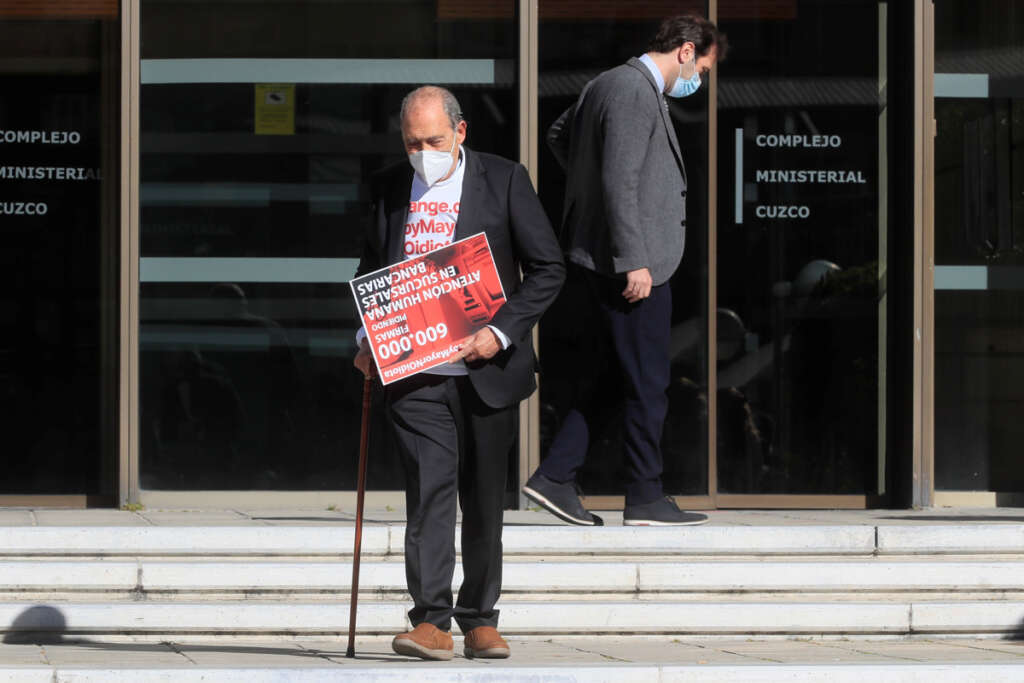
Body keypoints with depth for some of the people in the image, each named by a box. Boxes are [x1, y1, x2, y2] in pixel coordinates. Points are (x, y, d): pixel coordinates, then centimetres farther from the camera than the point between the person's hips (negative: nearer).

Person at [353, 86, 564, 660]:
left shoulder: (504, 180, 1)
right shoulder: (391, 188, 10)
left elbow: (548, 268, 0)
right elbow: (371, 269, 22)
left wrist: (501, 332, -11)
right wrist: (366, 342, 6)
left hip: (484, 371, -1)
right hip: (413, 373, 1)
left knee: (484, 499, 7)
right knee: (428, 489, -10)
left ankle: (480, 621, 17)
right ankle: (431, 622, -10)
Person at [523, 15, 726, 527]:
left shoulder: (607, 84, 16)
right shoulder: (634, 92, -16)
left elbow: (559, 135, 33)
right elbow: (620, 182, -22)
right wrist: (635, 262, -22)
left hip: (597, 260, 10)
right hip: (630, 266, -10)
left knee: (607, 378, 13)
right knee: (646, 383, -3)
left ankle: (555, 479, 11)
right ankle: (645, 498, 3)